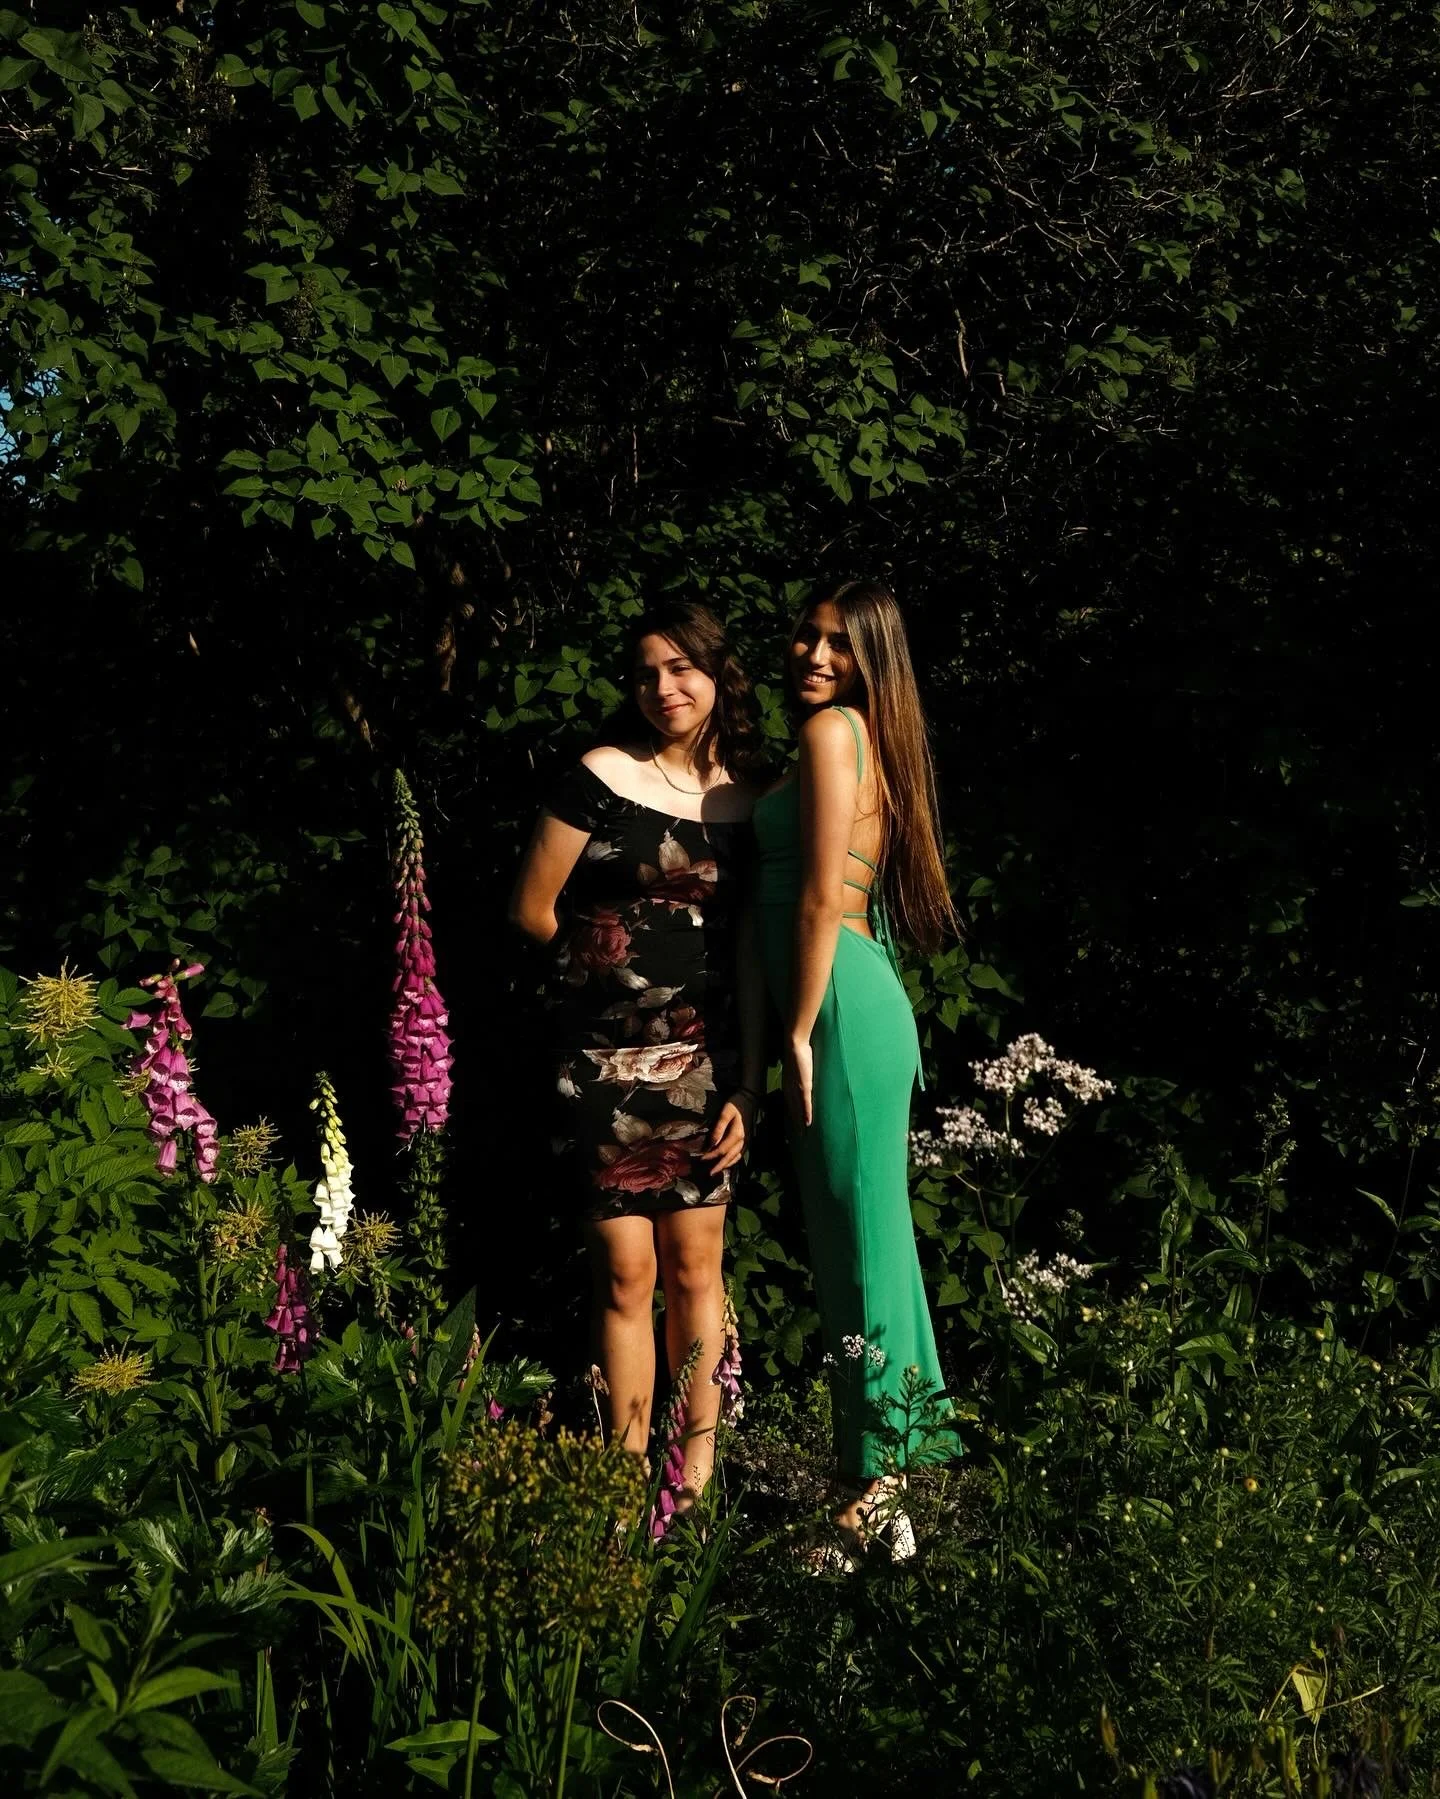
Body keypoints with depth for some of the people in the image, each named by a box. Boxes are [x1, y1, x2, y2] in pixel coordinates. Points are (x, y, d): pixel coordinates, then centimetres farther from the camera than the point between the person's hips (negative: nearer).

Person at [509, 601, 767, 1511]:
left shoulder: (746, 797, 5)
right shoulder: (602, 776, -4)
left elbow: (750, 953, 5)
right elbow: (534, 909, 1)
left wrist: (749, 1086, -1)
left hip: (705, 1062, 2)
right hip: (607, 1061, -2)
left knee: (695, 1267, 7)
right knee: (627, 1274, 3)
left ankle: (700, 1460, 19)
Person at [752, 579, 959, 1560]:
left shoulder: (832, 730, -9)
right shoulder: (865, 736, 19)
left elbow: (820, 897, -16)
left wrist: (801, 1034, -14)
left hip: (843, 1006, -10)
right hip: (861, 1004, 10)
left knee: (858, 1247, -3)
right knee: (867, 1238, 15)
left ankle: (873, 1488, 6)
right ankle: (903, 1443, 26)